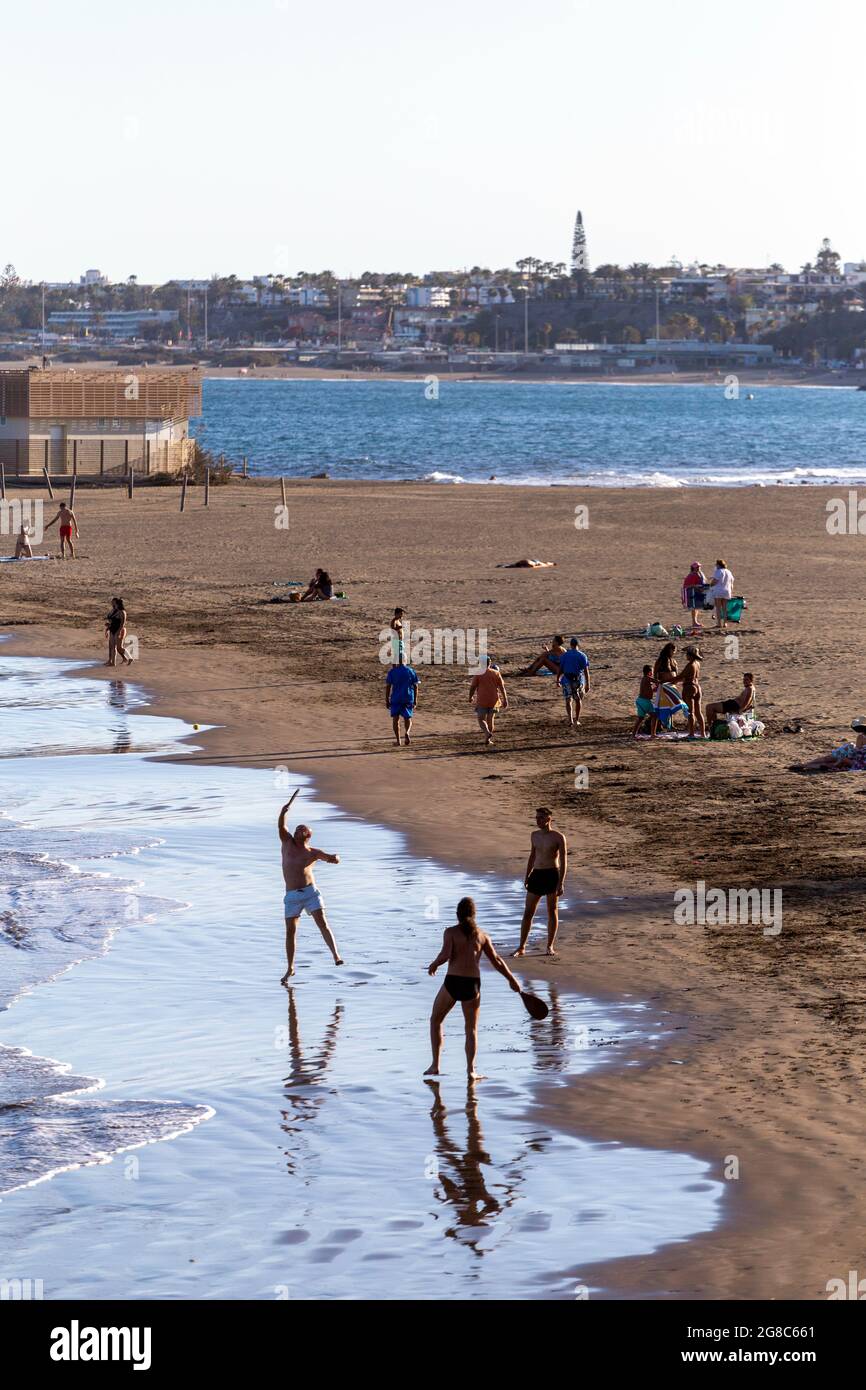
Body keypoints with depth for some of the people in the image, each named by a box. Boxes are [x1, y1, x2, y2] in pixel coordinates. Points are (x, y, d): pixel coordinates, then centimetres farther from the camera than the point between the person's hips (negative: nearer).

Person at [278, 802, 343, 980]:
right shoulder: (288, 843, 11)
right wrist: (283, 812, -20)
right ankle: (290, 968, 8)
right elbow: (281, 826, -3)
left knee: (322, 923, -15)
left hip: (311, 892, -1)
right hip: (292, 896, 1)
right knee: (290, 931, 0)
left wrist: (334, 858, -22)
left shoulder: (313, 853, 7)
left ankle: (336, 955, -20)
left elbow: (334, 859, 2)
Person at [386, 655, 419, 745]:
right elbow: (415, 687, 3)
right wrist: (415, 701, 9)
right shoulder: (411, 672, 2)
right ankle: (407, 732, -16)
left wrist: (387, 700, 4)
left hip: (395, 699, -1)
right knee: (408, 718, 13)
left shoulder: (392, 672, -3)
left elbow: (388, 687, -4)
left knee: (395, 719, 8)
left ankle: (398, 740, 4)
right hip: (408, 699, 1)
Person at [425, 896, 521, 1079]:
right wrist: (512, 979, 18)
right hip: (473, 984, 2)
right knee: (472, 1028, 13)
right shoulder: (482, 935, 8)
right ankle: (471, 1069, 0)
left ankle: (435, 1065, 14)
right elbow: (496, 961, 9)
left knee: (435, 1020, 18)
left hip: (452, 982, -2)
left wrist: (433, 965, 6)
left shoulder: (451, 932, -1)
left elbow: (445, 955, -14)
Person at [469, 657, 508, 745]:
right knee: (491, 719, 14)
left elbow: (472, 687, -6)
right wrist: (505, 700, 7)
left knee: (481, 719, 6)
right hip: (493, 701, 3)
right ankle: (488, 740, 18)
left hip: (482, 701, -3)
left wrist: (470, 697, 12)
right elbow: (502, 687, 1)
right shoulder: (496, 673, 1)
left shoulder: (478, 674, -7)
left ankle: (488, 733, -20)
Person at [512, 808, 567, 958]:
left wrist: (561, 883, -14)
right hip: (536, 874, 5)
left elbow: (563, 861, -8)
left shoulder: (558, 837, -7)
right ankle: (521, 947, 8)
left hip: (552, 875, -5)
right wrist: (527, 876, 17)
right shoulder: (534, 835, 10)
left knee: (552, 912, 4)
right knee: (528, 912, 2)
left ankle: (550, 947, 14)